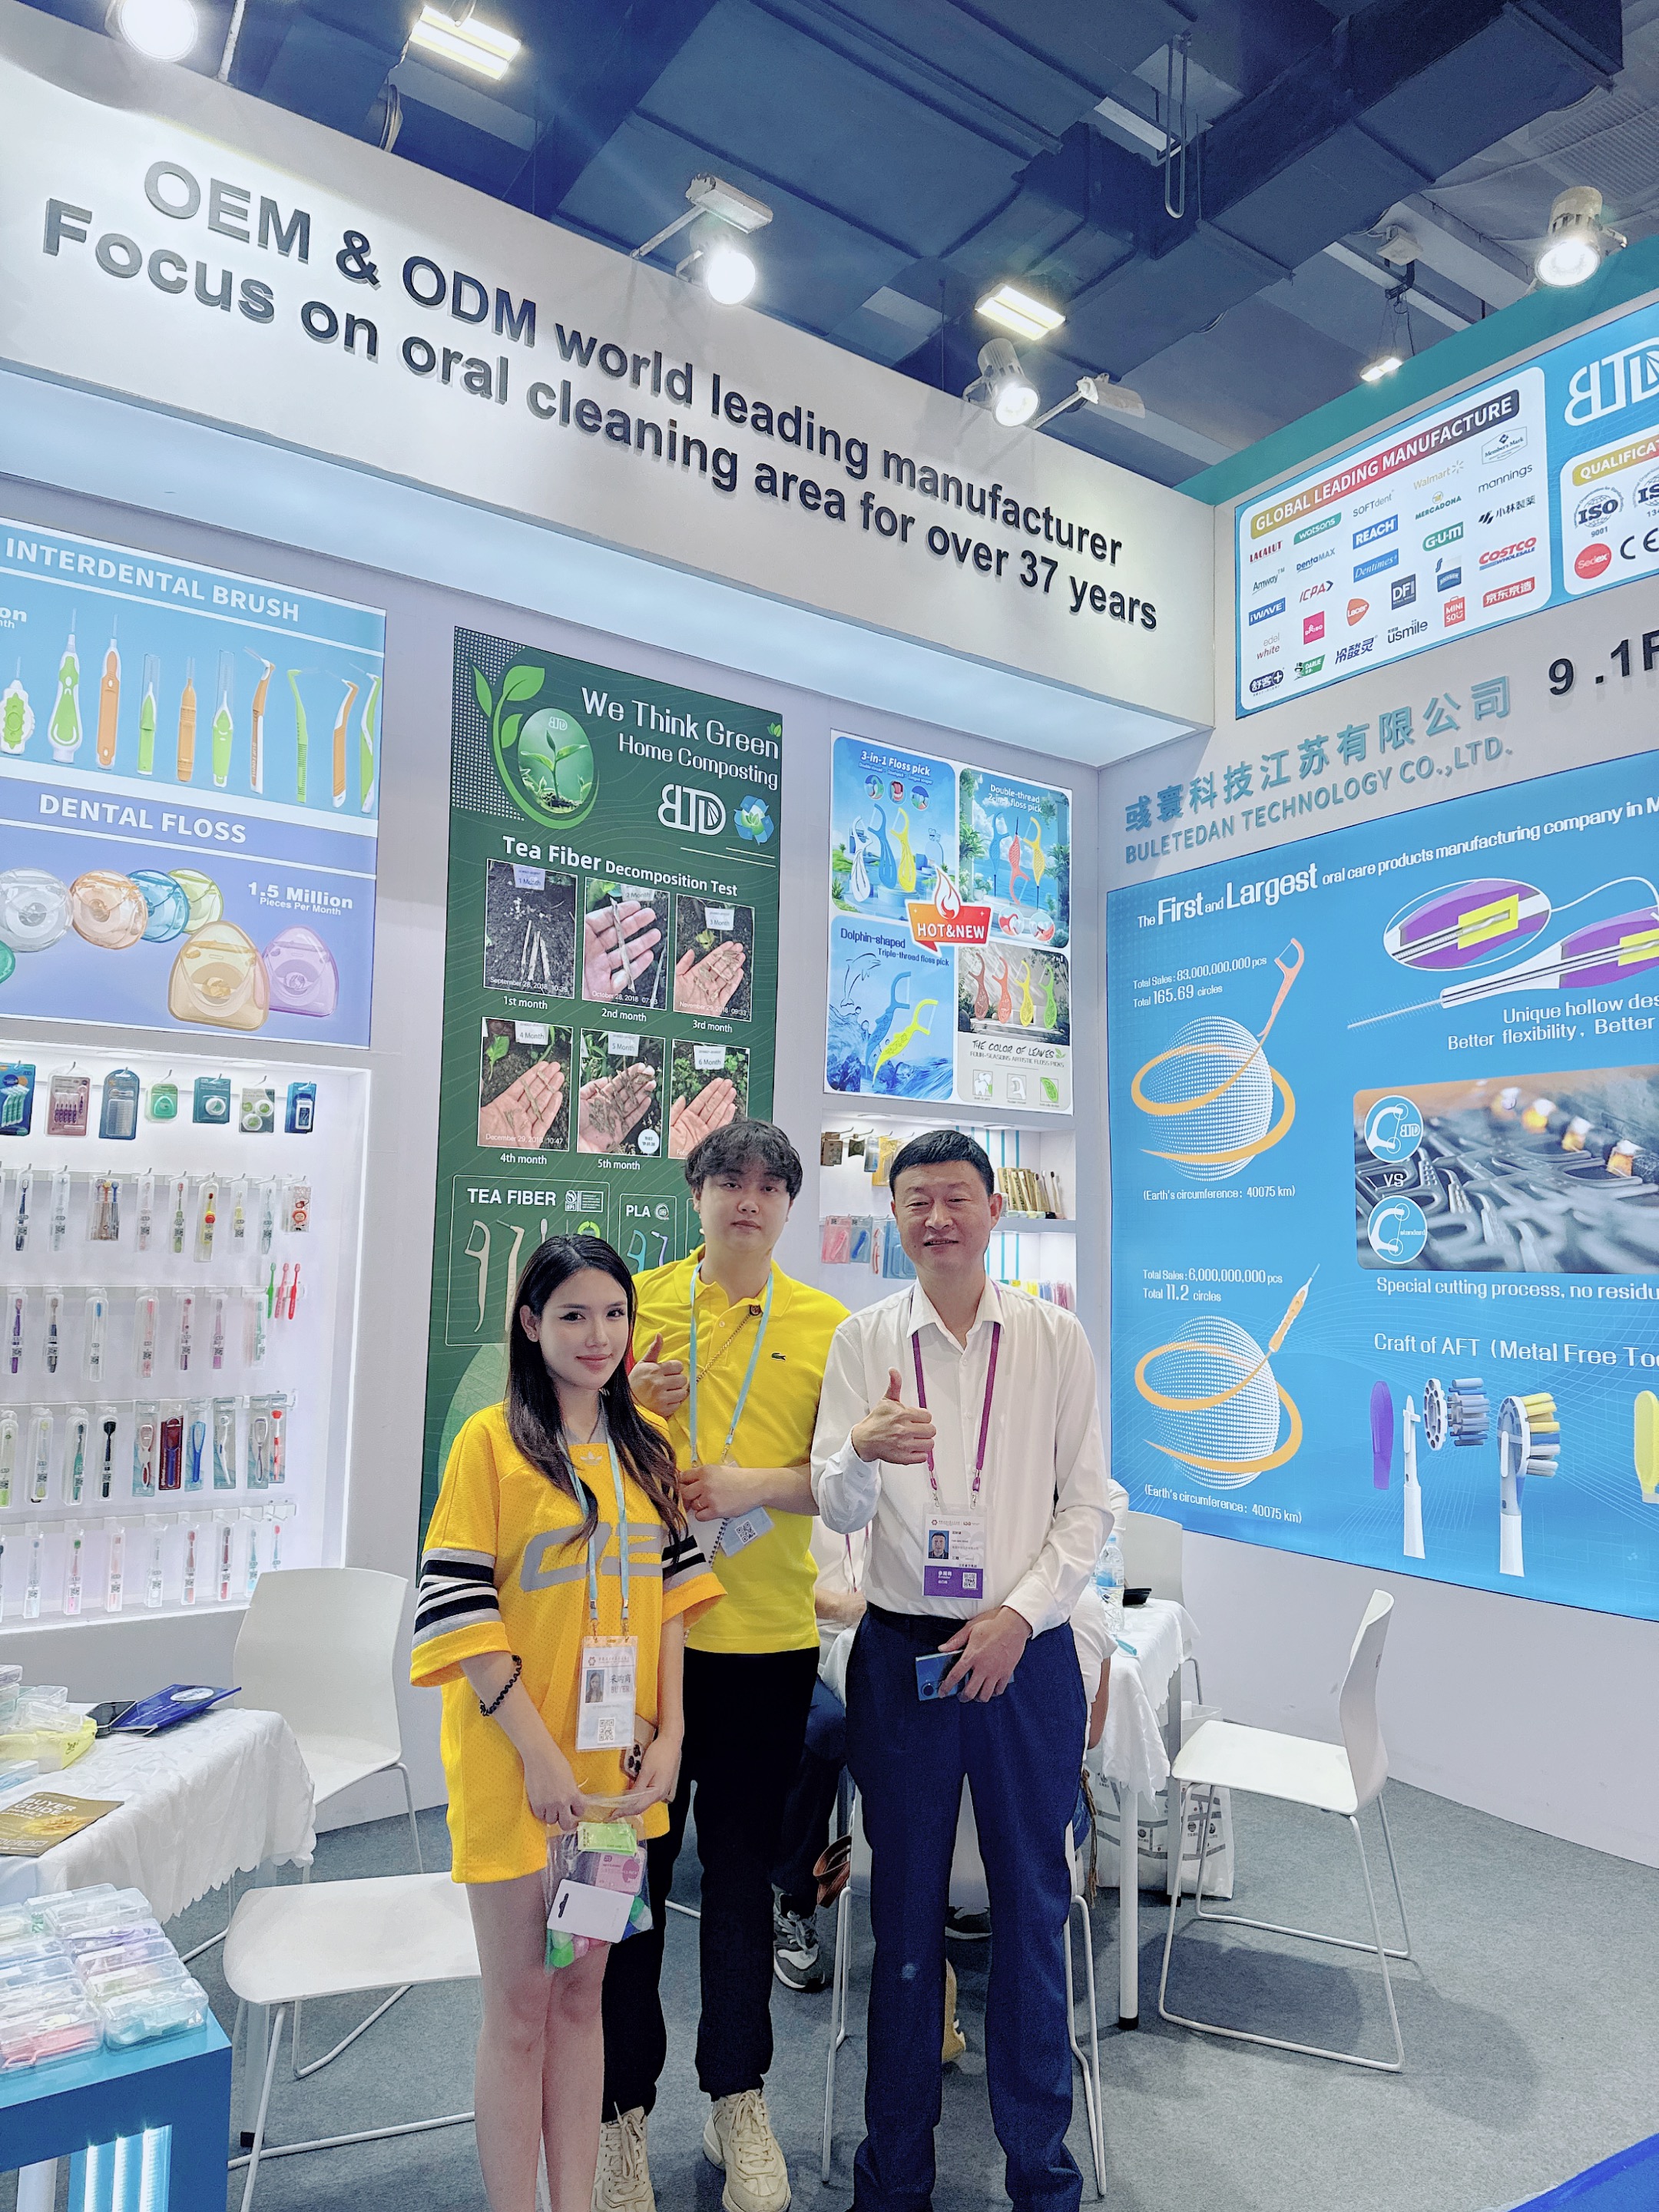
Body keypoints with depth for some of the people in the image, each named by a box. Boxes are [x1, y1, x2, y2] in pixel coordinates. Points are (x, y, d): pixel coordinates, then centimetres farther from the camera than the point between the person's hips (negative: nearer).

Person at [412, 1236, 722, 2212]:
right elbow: (459, 1609, -14)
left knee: (583, 1990, 17)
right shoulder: (492, 1441, -11)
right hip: (517, 1767, -5)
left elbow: (671, 1593, 9)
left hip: (617, 1765, 5)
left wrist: (669, 1733, 1)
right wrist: (538, 1752, -16)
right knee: (520, 2005, 8)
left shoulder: (647, 1452, 6)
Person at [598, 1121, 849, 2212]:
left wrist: (758, 1484, -16)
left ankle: (739, 2099, 34)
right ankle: (624, 2110, 29)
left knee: (743, 1871, 14)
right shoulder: (639, 1301, 2)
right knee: (632, 1863, 9)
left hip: (769, 1633, 0)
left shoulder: (828, 1324, 2)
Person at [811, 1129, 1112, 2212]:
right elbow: (837, 1507, -6)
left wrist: (1020, 1615, -11)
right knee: (906, 1917, 13)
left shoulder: (1057, 1337, 0)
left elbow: (1089, 1505, 1)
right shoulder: (864, 1339, 0)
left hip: (1025, 1651, 0)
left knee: (1034, 1912, 10)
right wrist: (862, 1452, -29)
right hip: (902, 1649, 1)